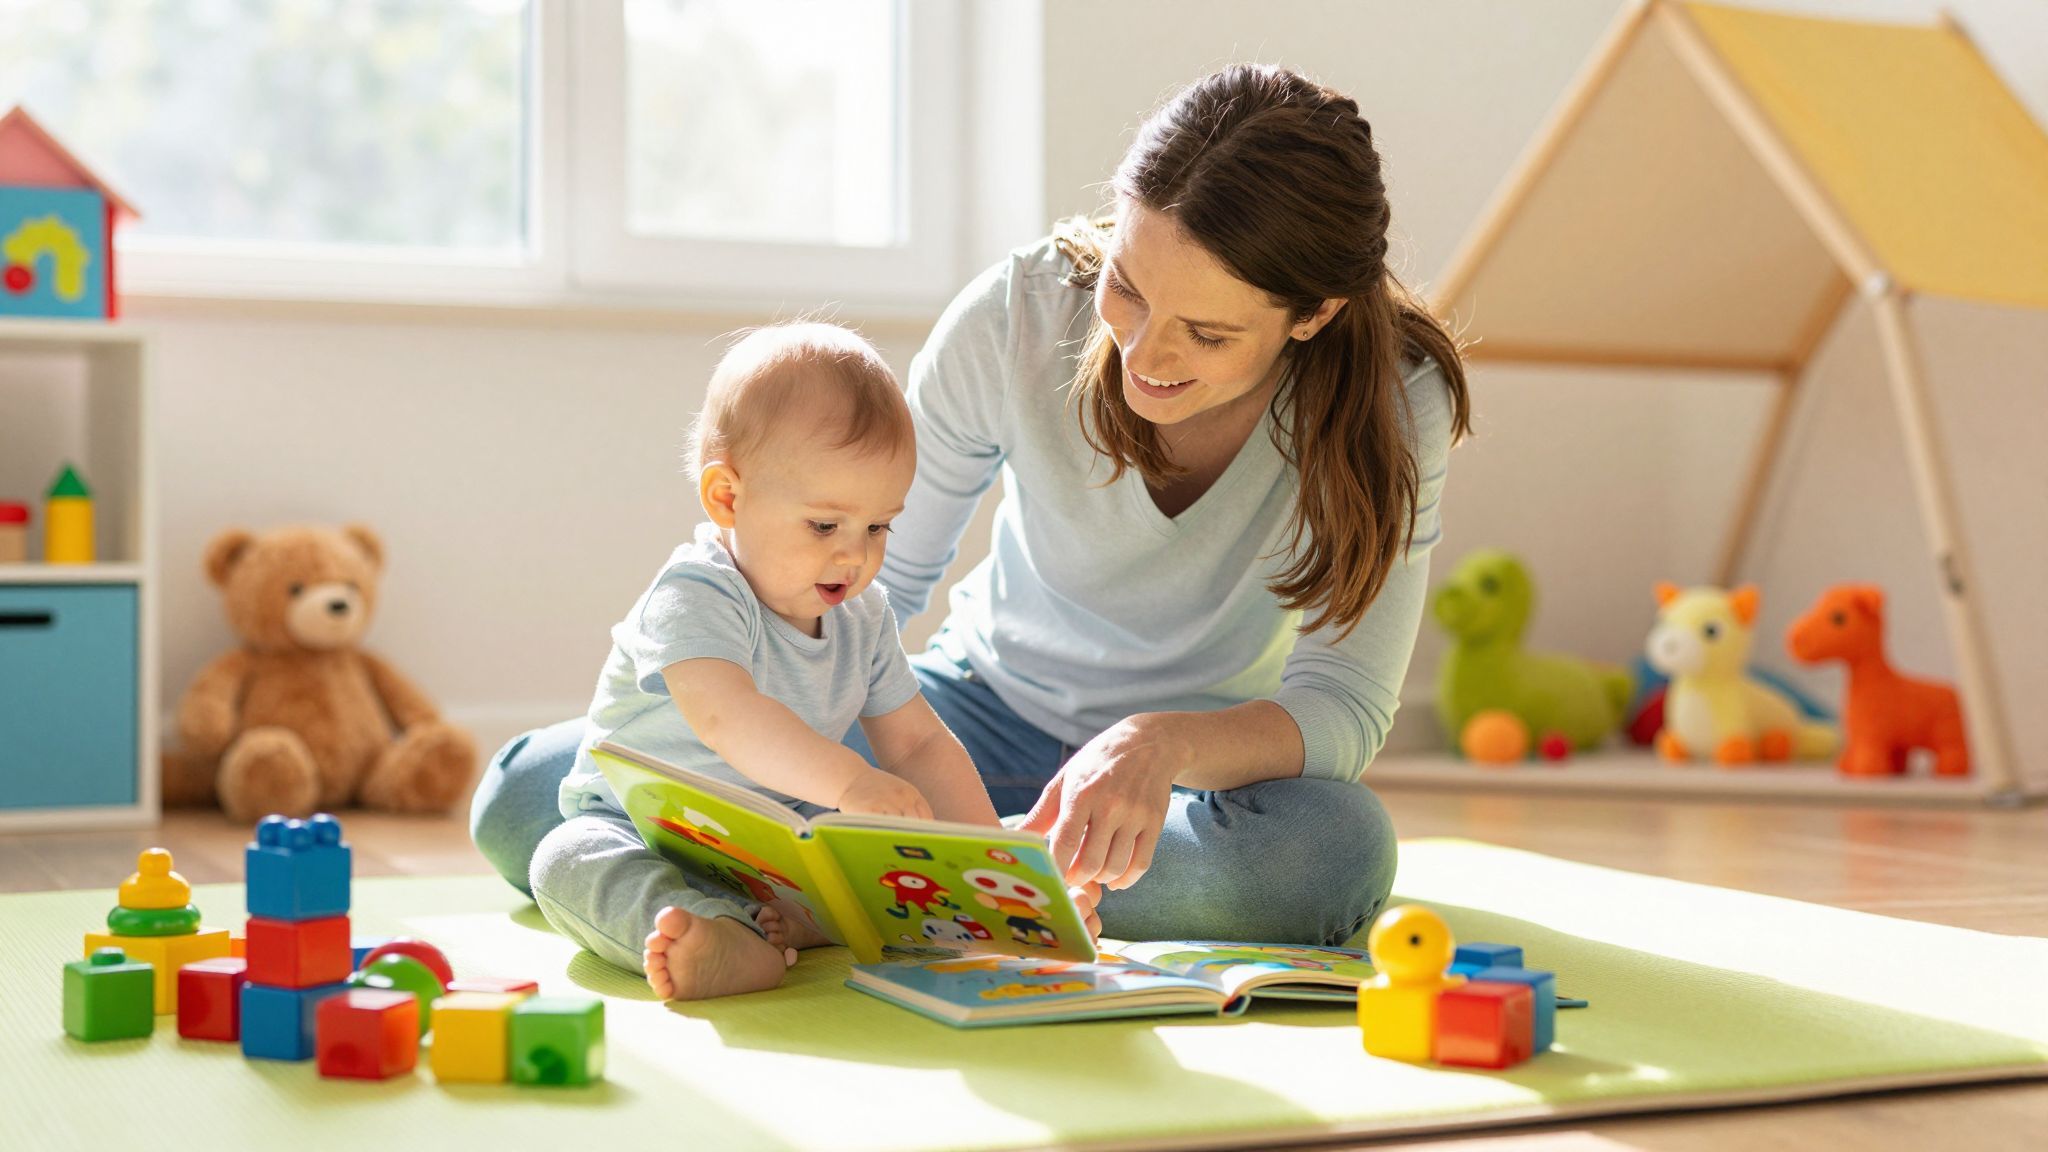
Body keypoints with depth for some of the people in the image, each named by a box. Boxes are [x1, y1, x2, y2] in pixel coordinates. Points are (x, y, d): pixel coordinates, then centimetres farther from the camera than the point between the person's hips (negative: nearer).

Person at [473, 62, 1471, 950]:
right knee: (525, 797, -15)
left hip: (1216, 754, 0)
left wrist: (1165, 745, -44)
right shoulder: (1016, 316, -19)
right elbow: (873, 581, -5)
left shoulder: (1392, 402, -20)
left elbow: (1345, 706, -23)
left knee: (1334, 850, -41)